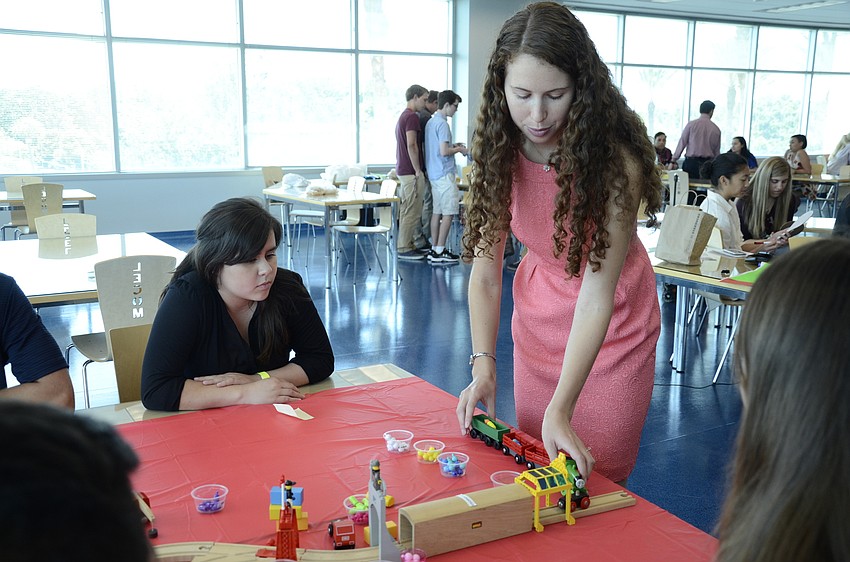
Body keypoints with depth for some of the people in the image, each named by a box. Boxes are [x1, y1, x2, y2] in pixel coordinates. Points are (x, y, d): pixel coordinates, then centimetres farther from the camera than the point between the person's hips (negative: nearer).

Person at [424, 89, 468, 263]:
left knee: (437, 211, 11)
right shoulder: (442, 124, -16)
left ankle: (435, 249, 14)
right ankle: (440, 252, -5)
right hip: (445, 173, -10)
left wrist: (453, 146, 17)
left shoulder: (431, 122, 15)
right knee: (448, 213, -6)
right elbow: (444, 151, -22)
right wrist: (459, 149, -6)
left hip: (434, 173, 10)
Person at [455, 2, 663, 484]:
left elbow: (597, 294, -28)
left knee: (597, 478, 5)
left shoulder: (615, 159, -25)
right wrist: (483, 364, -24)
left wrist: (560, 410, -33)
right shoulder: (500, 152, -12)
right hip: (537, 320, 4)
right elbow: (485, 269, -12)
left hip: (611, 329, -3)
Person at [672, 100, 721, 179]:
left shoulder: (691, 124, -2)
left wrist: (673, 160, 5)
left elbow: (682, 143, -1)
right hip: (708, 164, 2)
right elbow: (717, 151, 10)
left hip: (691, 162, -2)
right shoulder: (716, 129, 5)